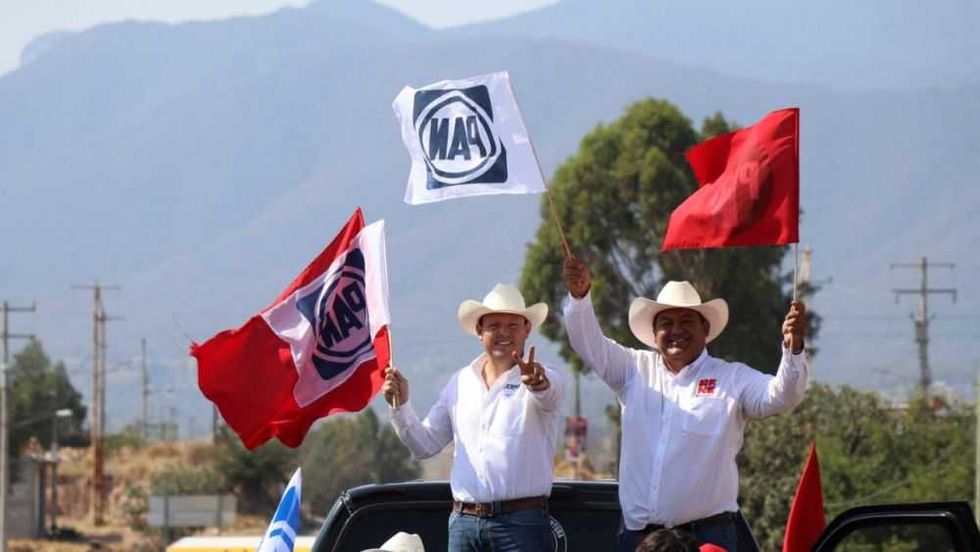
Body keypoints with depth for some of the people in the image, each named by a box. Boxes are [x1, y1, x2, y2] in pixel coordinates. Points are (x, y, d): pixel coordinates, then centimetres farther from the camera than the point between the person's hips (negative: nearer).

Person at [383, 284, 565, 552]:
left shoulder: (546, 380, 0)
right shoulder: (460, 383, 15)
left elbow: (547, 396, -26)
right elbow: (425, 445, 17)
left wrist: (537, 384, -50)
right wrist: (400, 406, 1)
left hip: (521, 523, -5)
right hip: (464, 522, 5)